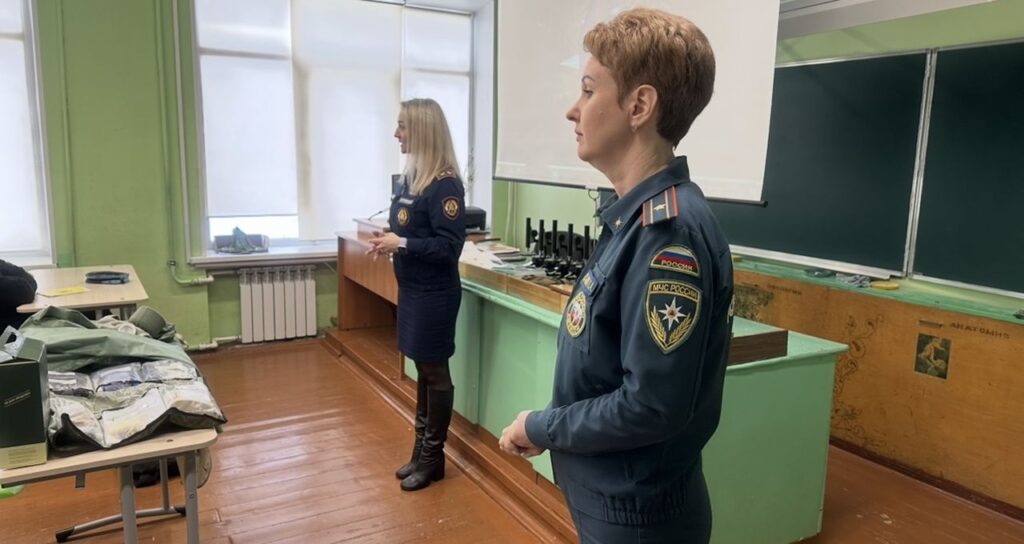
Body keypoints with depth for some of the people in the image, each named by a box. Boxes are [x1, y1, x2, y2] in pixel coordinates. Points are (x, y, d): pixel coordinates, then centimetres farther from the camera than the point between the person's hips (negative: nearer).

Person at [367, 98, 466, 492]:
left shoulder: (444, 185, -18)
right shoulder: (412, 176, 9)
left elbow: (450, 246, -21)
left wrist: (402, 244, -22)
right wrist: (388, 241, 2)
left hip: (435, 294, -9)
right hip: (413, 289, 9)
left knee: (434, 371, 4)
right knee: (422, 369, 16)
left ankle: (433, 458, 18)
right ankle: (421, 450, 29)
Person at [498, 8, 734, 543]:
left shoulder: (669, 232, -26)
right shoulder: (634, 216, 2)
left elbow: (651, 406, -28)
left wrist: (540, 427, -15)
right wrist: (550, 424, 1)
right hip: (609, 493, 8)